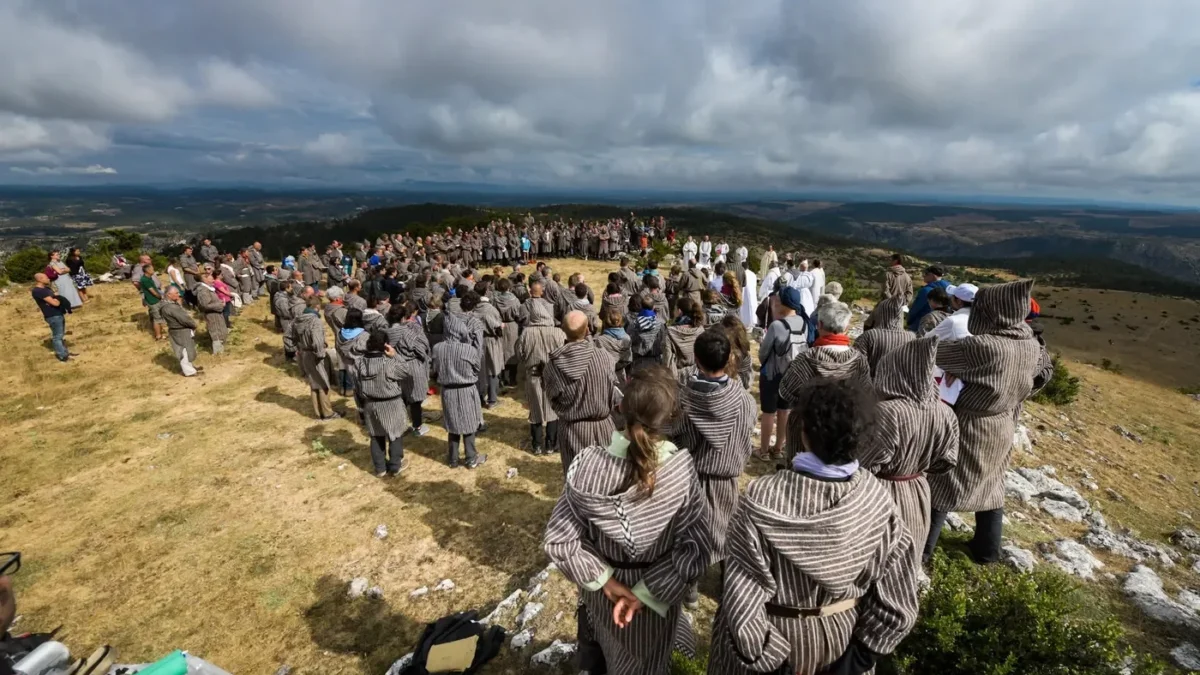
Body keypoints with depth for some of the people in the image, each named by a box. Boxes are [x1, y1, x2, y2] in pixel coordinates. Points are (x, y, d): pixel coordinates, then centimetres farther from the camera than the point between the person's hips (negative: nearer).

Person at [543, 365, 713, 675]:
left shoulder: (588, 461, -27)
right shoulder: (682, 470, -28)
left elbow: (557, 540, -21)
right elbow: (696, 550, -24)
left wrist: (604, 578, -14)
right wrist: (646, 593, -19)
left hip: (600, 591, 1)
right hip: (656, 594, 0)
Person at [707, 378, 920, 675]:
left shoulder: (761, 500, -33)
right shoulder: (877, 498, -21)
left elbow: (743, 600, -25)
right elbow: (896, 602, -11)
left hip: (777, 634, -3)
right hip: (844, 634, 3)